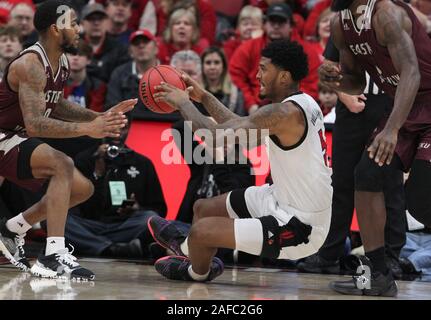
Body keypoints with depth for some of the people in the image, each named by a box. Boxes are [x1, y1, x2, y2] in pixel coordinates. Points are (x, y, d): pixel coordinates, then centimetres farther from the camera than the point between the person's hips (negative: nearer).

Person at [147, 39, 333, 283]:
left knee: (202, 230, -12)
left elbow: (217, 135, -24)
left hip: (298, 227, -10)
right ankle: (188, 247, 54)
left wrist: (184, 103, -8)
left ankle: (197, 273, 23)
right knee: (204, 208, 21)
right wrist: (203, 97, 14)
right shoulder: (300, 104, 5)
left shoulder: (285, 113, -26)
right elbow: (241, 128, 16)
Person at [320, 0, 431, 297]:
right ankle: (377, 275, 2)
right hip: (407, 107, 8)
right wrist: (336, 79, -11)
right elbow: (356, 83, 14)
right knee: (367, 175, -3)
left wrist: (392, 130, -47)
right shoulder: (340, 26, 1)